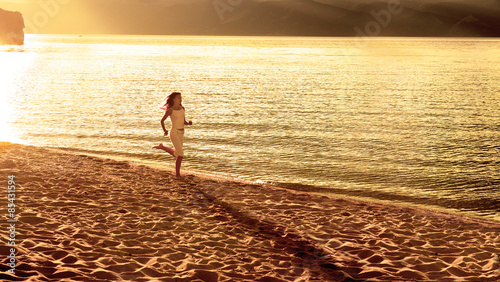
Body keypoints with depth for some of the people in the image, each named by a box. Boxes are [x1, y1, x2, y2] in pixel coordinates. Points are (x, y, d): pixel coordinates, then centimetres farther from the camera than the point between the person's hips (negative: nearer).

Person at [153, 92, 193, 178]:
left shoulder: (182, 109, 7)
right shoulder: (170, 110, -10)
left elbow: (184, 122, 10)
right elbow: (162, 120, -2)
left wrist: (189, 123, -12)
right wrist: (164, 130, -14)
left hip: (181, 133, 7)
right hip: (174, 133, -7)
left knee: (176, 154, 18)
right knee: (180, 154, -12)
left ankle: (162, 147, 40)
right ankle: (177, 174, 1)